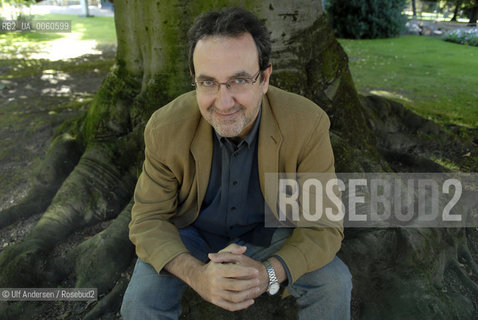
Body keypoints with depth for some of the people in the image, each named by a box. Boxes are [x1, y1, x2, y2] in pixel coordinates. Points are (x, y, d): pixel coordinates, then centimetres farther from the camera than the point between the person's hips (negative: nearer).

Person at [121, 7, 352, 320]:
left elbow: (322, 224, -19)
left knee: (335, 285, -18)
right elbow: (149, 220, -16)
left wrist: (268, 273, -39)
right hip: (191, 232, 0)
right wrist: (197, 275, -36)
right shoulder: (166, 128, -24)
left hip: (266, 230, 1)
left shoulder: (308, 124, -25)